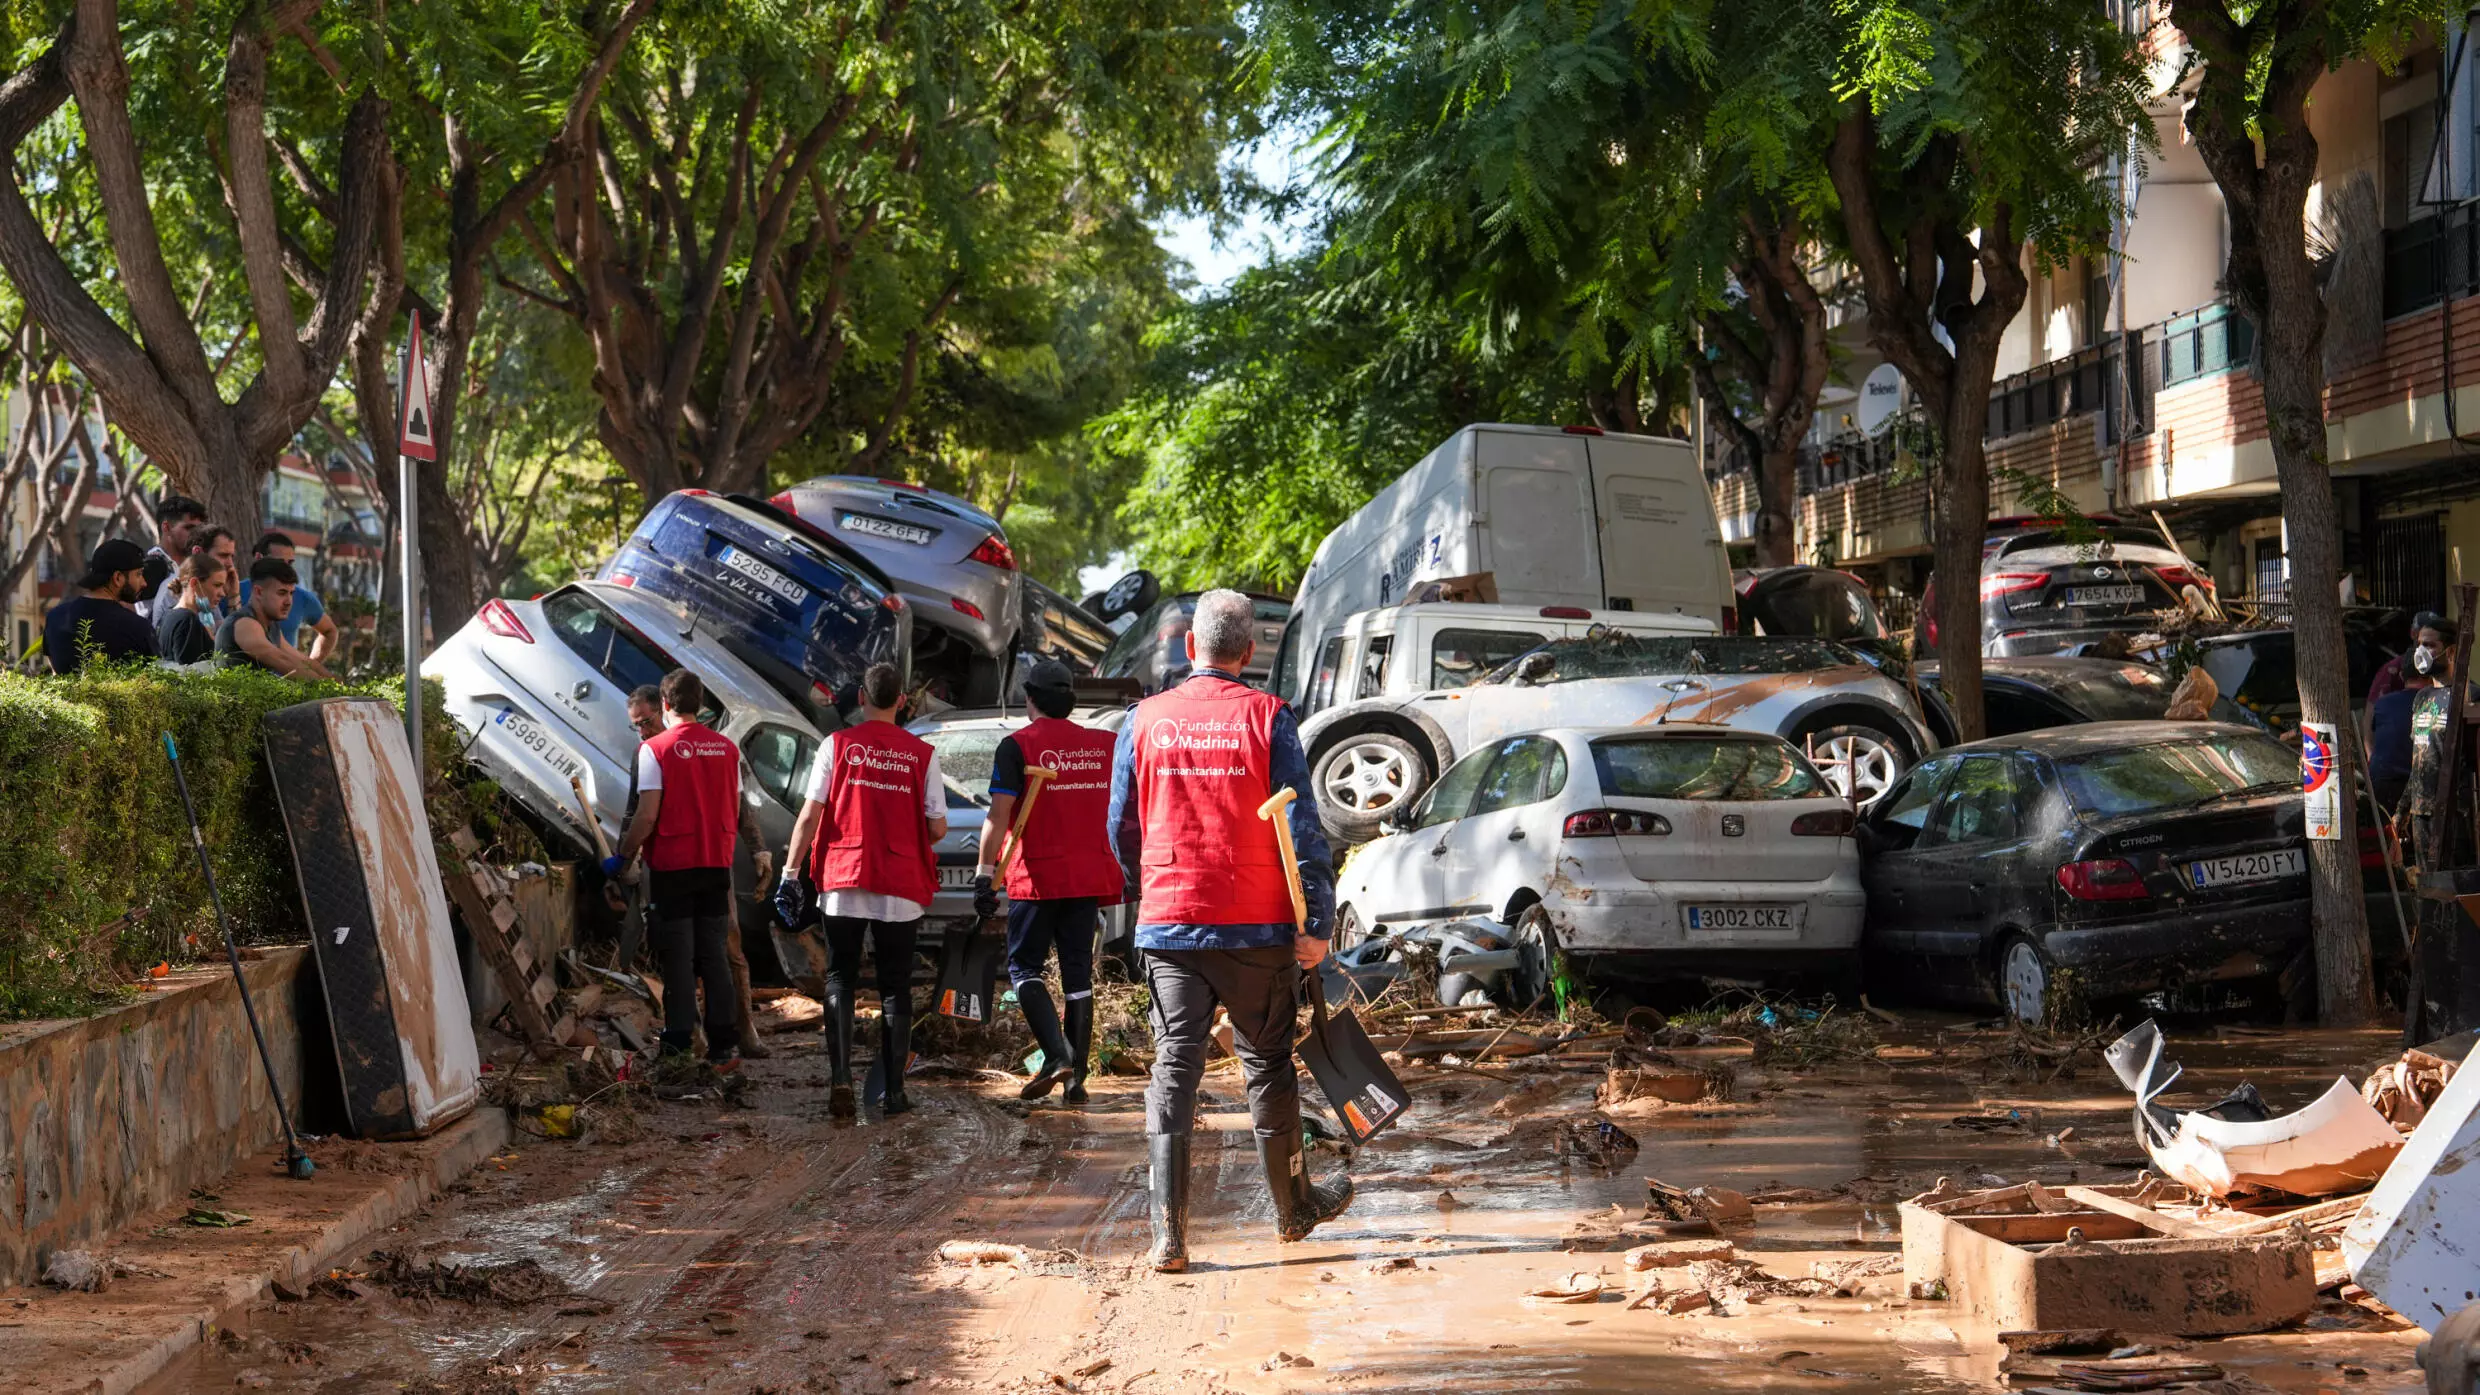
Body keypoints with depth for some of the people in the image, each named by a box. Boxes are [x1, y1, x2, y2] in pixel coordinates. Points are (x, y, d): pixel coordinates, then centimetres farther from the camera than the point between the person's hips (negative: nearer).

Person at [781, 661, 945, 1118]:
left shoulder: (837, 745, -1)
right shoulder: (921, 754, 0)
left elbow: (810, 816, -4)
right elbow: (938, 828, -1)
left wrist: (791, 871, 1)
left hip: (843, 880, 0)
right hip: (902, 888, 0)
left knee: (840, 980, 9)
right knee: (895, 988, 9)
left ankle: (840, 1077, -8)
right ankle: (894, 1090, 7)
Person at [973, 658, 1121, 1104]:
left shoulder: (1017, 746, -8)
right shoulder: (1101, 745, 8)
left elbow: (999, 815, -14)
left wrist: (985, 875, -15)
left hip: (1037, 878, -4)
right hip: (1088, 876, 5)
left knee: (1025, 967, 5)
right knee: (1078, 974, 8)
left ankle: (1056, 1055, -13)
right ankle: (1077, 1076, 8)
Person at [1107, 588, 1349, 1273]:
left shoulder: (1144, 720, 2)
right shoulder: (1267, 717, -5)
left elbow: (1122, 827, 9)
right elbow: (1301, 825, -9)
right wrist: (1317, 921, -5)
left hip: (1168, 925, 1)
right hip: (1257, 929, -1)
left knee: (1174, 1067, 4)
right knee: (1267, 1064, 14)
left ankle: (1169, 1234, -4)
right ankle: (1295, 1207, 30)